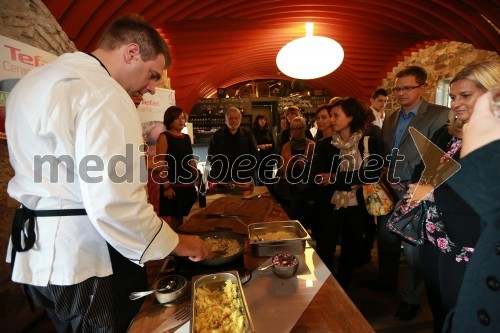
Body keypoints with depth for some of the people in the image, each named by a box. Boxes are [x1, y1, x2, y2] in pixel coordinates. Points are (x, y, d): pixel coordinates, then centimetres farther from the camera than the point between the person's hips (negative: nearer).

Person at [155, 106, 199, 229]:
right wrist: (166, 186, -17)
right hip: (173, 185, -6)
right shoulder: (164, 137, -6)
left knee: (188, 218, 12)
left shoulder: (187, 137, 12)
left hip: (189, 184, 6)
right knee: (176, 219, 0)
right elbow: (161, 164, -12)